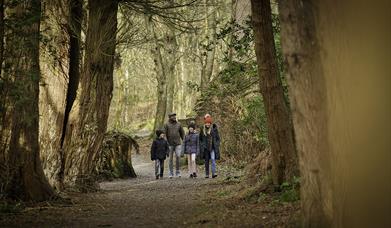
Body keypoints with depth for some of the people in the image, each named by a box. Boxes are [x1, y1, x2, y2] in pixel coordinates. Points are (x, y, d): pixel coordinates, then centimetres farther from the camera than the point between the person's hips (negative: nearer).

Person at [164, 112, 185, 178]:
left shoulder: (178, 124, 7)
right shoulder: (166, 124, 0)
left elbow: (182, 133, 13)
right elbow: (164, 134, -2)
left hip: (178, 144, 1)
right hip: (170, 144, -1)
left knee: (178, 157, -10)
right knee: (170, 159, 3)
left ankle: (177, 172, 4)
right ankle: (171, 173, 10)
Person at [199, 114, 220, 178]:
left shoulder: (214, 128, -1)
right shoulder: (202, 129, 3)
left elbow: (218, 138, 4)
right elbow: (200, 138, 12)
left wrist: (217, 146, -4)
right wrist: (201, 145, 2)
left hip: (213, 147, -2)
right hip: (205, 148, 2)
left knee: (213, 159, -14)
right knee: (206, 161, 6)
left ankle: (214, 173, -18)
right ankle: (207, 174, 13)